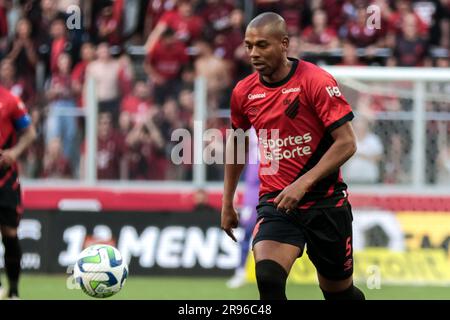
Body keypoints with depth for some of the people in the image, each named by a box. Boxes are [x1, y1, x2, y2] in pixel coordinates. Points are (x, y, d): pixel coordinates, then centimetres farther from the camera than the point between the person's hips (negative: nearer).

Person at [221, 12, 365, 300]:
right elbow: (237, 143, 21)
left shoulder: (317, 82, -12)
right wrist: (227, 203, 22)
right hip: (275, 202, 2)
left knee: (339, 292, 10)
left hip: (325, 202, -2)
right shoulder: (244, 92, 3)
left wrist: (303, 183, -22)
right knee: (268, 277, -24)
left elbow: (347, 143, -14)